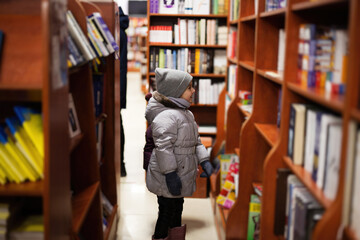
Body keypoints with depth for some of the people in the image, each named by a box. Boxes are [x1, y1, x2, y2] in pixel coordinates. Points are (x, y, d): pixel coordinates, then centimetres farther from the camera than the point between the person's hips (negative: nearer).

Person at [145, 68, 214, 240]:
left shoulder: (186, 114, 14)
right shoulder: (166, 116, -21)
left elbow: (195, 141, 21)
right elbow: (163, 147, -25)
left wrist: (204, 161, 11)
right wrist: (170, 174, -26)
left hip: (181, 177, 10)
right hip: (167, 180, -10)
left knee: (176, 211, 20)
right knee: (167, 213, -1)